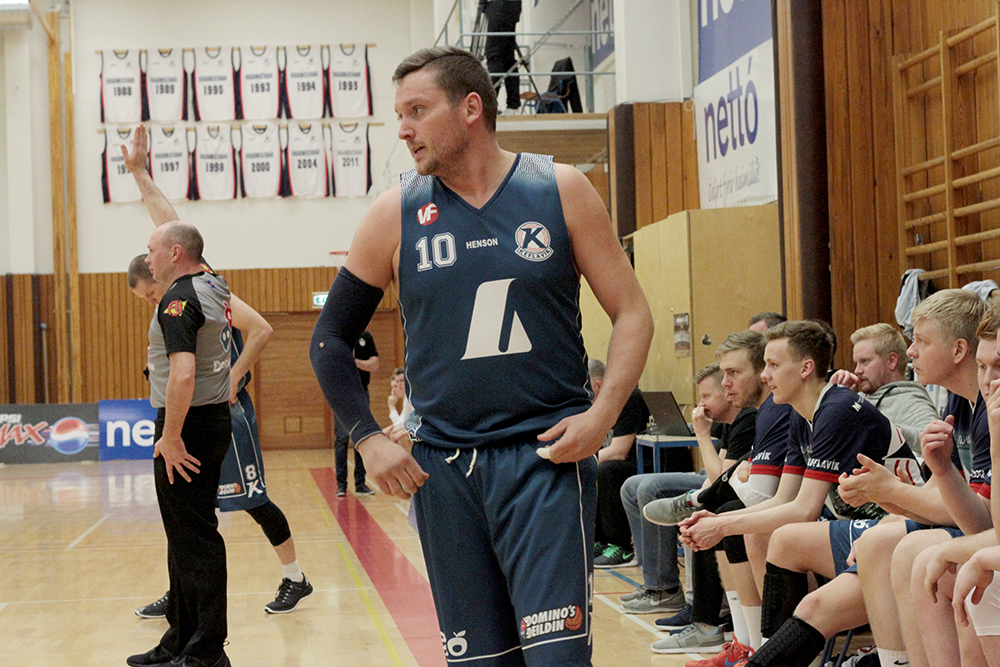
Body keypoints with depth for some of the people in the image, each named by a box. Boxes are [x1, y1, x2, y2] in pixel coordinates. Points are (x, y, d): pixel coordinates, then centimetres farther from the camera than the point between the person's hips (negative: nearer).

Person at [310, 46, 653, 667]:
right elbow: (331, 340, 12)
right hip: (443, 468, 2)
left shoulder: (561, 190, 1)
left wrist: (603, 415, -10)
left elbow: (632, 314, 4)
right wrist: (369, 437, 0)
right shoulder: (395, 214, 4)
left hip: (548, 454, -2)